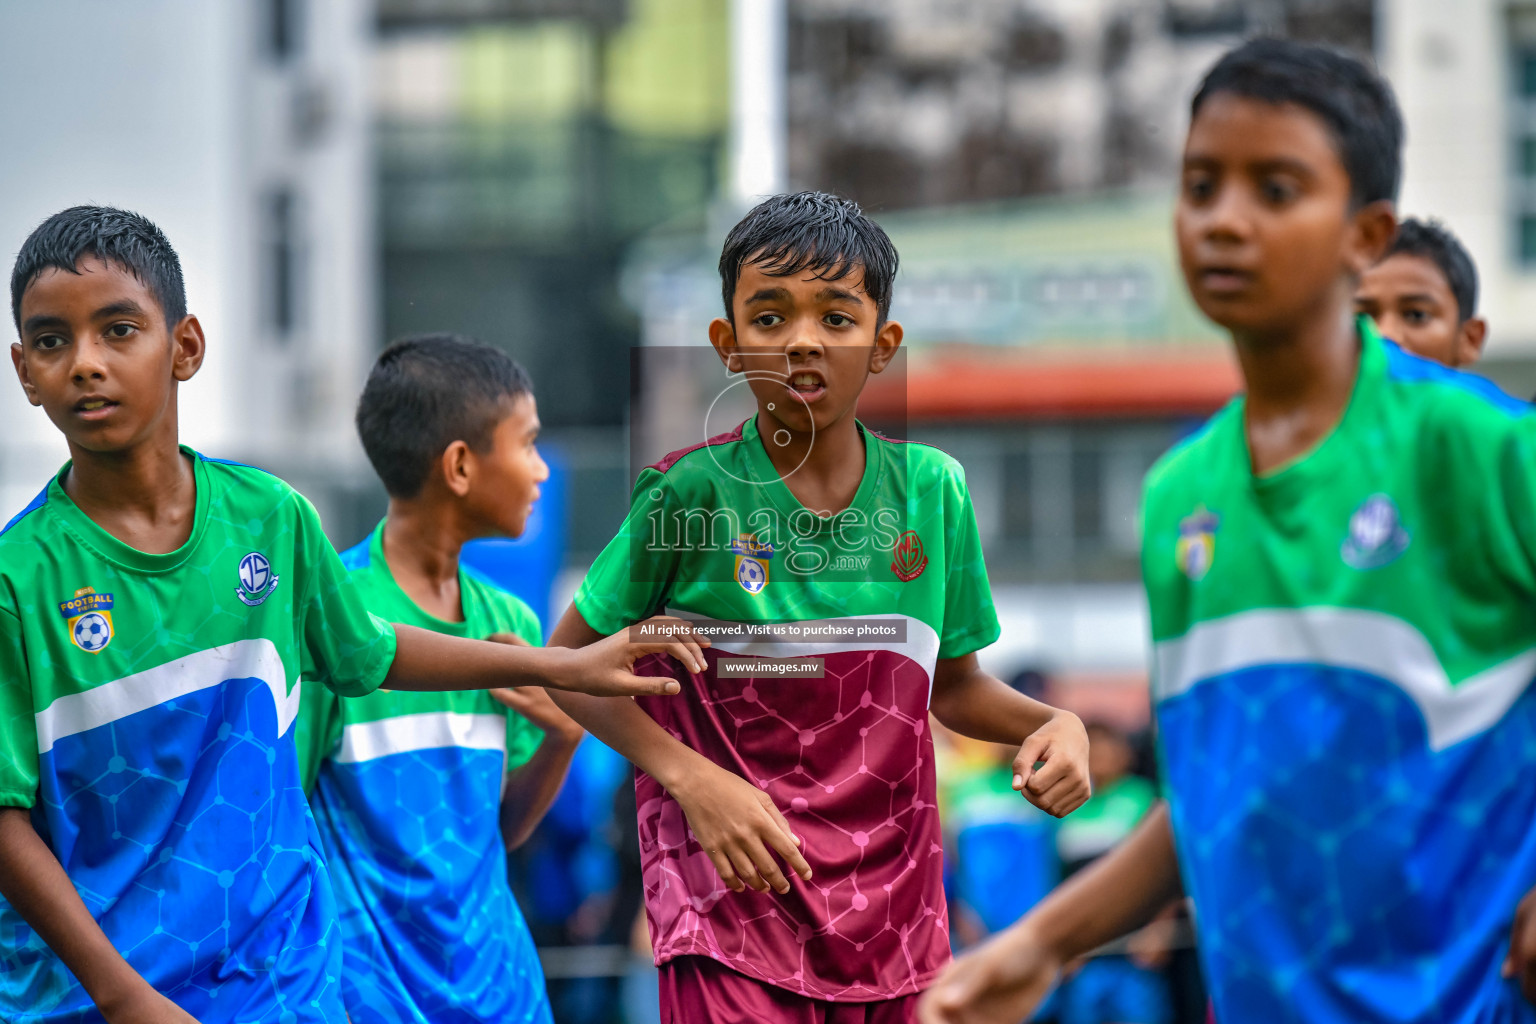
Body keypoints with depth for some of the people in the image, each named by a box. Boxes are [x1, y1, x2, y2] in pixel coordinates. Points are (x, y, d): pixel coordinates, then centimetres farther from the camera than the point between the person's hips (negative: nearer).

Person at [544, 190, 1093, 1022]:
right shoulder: (690, 492, -8)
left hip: (890, 912, 4)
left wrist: (1054, 724, -5)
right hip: (734, 894, -4)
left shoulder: (931, 491, 3)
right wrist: (690, 778, -13)